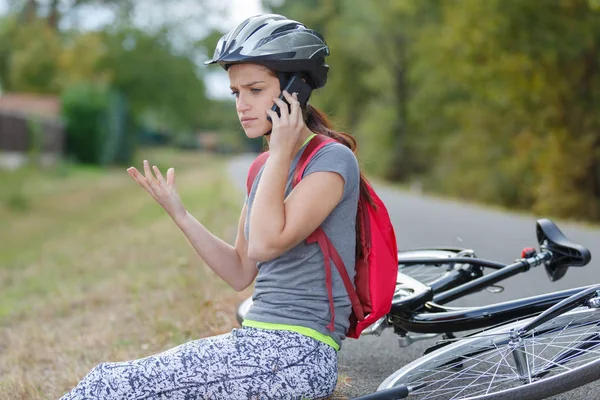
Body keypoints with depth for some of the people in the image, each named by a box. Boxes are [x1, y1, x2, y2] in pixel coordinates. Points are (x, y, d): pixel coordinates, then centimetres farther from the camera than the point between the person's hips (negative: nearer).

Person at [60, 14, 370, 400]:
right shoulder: (266, 169, 15)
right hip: (259, 340, 8)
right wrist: (179, 214, 5)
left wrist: (281, 152, -16)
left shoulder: (332, 160, -10)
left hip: (298, 353, -8)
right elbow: (240, 273, 13)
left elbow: (265, 245, -23)